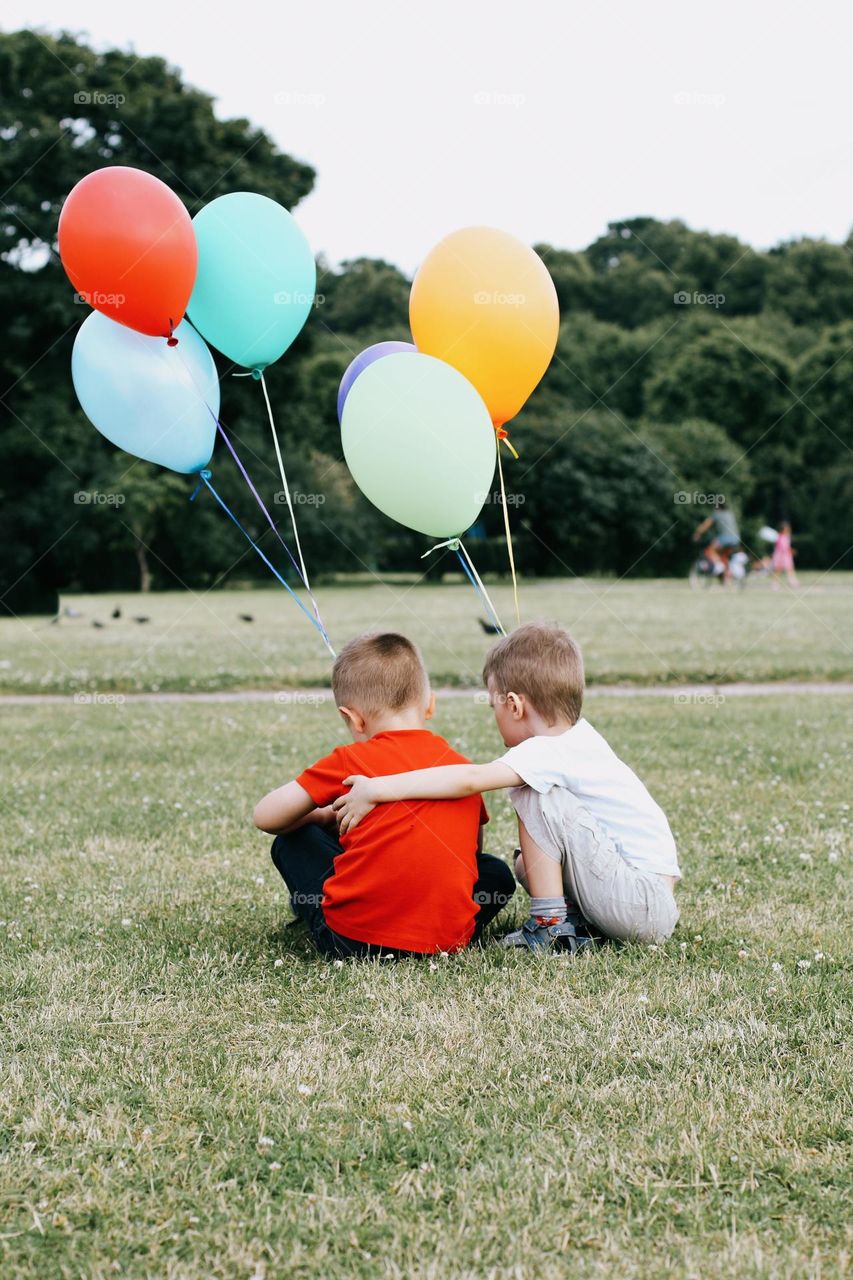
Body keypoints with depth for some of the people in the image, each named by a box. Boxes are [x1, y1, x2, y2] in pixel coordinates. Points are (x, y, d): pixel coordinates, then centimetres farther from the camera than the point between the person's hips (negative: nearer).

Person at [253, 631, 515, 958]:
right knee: (496, 873, 32)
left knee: (291, 840, 21)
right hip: (449, 939, 2)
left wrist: (325, 816, 26)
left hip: (352, 939, -2)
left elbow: (266, 816, 6)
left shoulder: (349, 762, -1)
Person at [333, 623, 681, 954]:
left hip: (640, 904, -10)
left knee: (537, 797, -11)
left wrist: (376, 790, -22)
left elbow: (470, 779, -26)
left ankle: (551, 924, -8)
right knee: (528, 864, 22)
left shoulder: (550, 753, -16)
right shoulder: (580, 738, 12)